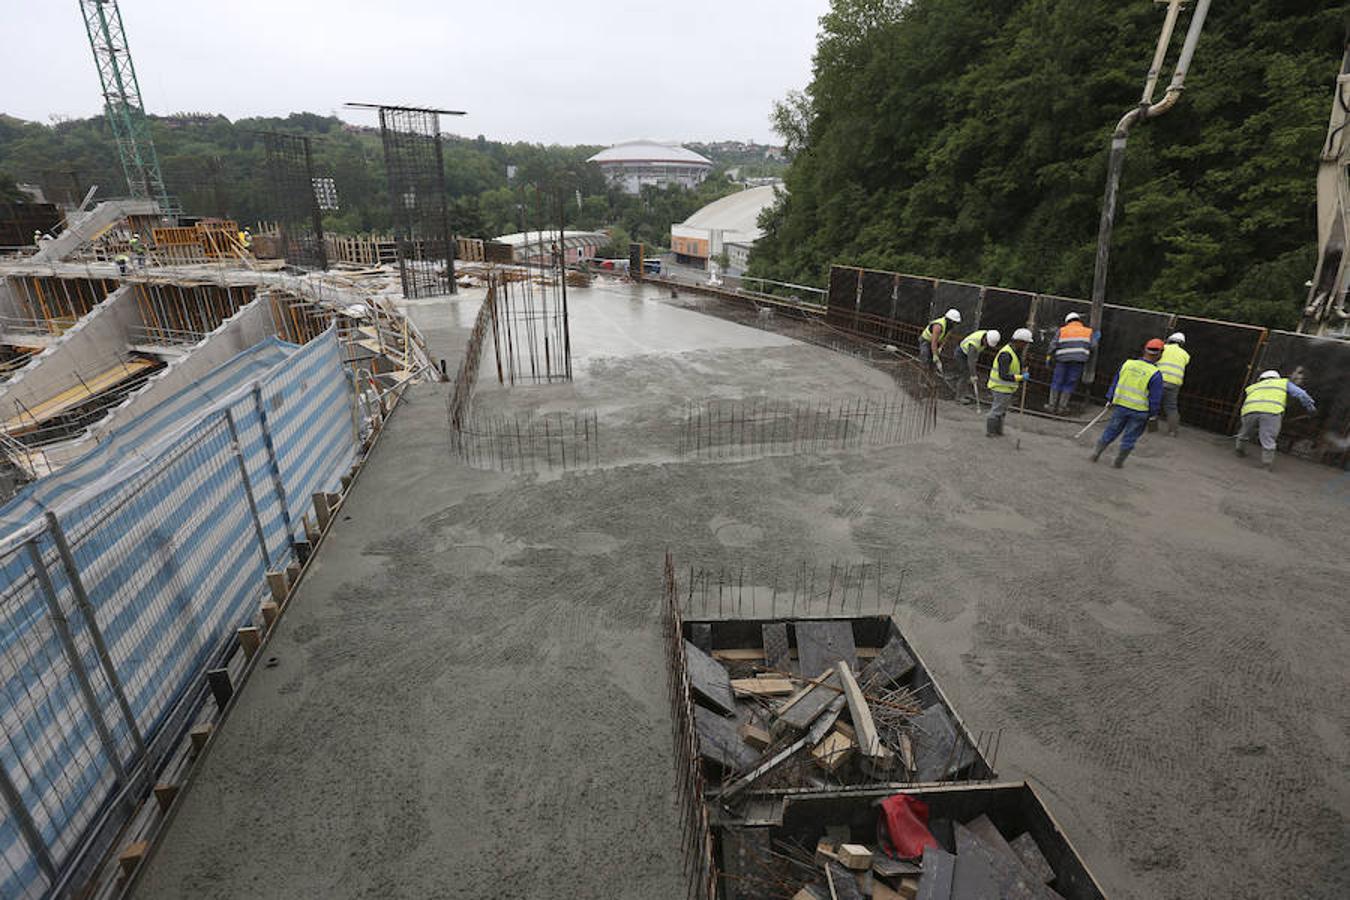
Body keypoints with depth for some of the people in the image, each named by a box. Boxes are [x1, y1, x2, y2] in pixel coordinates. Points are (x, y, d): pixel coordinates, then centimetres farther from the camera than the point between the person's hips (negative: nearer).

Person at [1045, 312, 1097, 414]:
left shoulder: (1062, 330, 11)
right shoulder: (1088, 331, 14)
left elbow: (1053, 344, 2)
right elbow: (1093, 345, 6)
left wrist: (1049, 356, 7)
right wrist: (1095, 338, 25)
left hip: (1062, 359, 0)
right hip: (1078, 360, 0)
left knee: (1057, 382, 6)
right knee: (1070, 383, 5)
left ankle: (1052, 405, 5)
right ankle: (1062, 406, 5)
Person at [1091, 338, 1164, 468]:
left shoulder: (1127, 364, -3)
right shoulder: (1155, 374, -14)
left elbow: (1115, 382, 6)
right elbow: (1155, 398, -9)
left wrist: (1110, 399, 16)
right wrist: (1154, 413, 2)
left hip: (1120, 405, 3)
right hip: (1139, 411, -3)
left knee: (1111, 430, 17)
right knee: (1130, 437, 11)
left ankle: (1097, 453, 16)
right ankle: (1118, 461, 17)